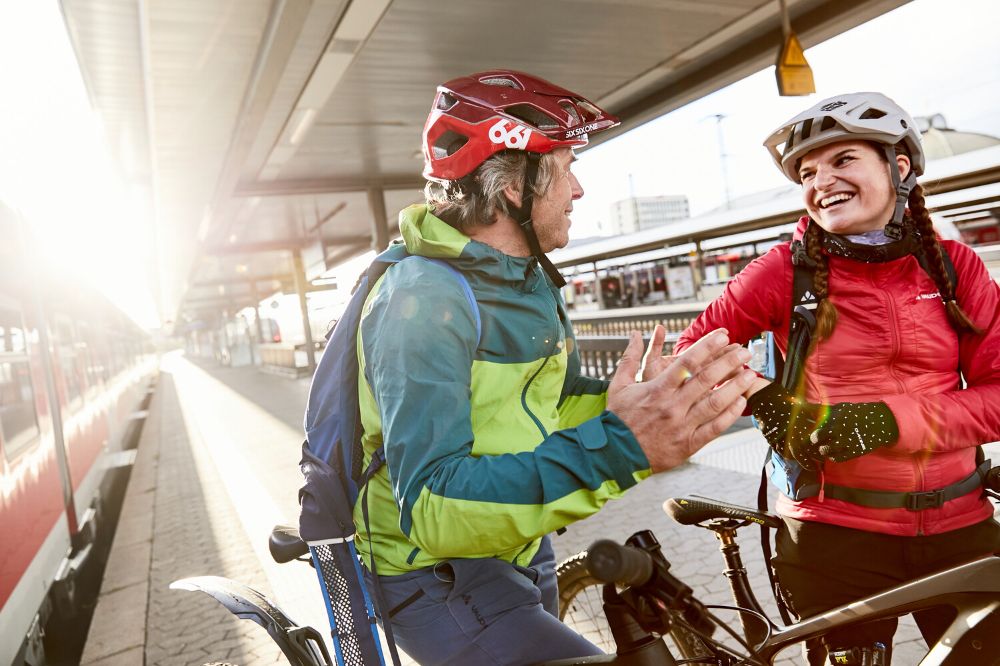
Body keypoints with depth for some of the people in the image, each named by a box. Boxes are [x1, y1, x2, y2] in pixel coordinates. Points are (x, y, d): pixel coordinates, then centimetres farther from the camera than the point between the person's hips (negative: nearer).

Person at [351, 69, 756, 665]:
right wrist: (618, 448, -44)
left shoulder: (531, 281, 5)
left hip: (517, 550, 9)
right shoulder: (423, 296, -25)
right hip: (439, 578, -8)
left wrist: (639, 401, -15)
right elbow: (431, 509, -33)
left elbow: (554, 408, 5)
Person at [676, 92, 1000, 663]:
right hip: (835, 535, -2)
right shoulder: (786, 270, -7)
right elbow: (695, 349, -1)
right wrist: (762, 398, -17)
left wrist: (889, 419, -19)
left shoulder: (954, 265, 1)